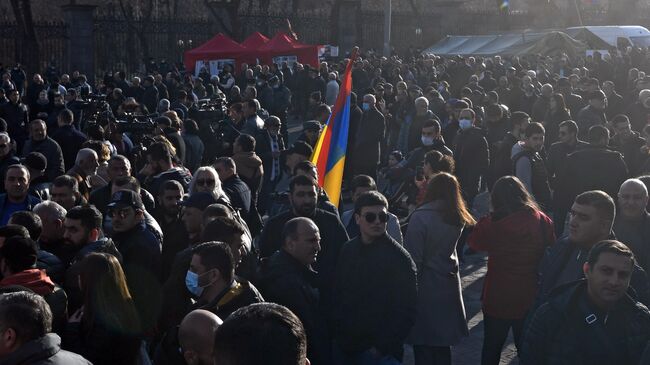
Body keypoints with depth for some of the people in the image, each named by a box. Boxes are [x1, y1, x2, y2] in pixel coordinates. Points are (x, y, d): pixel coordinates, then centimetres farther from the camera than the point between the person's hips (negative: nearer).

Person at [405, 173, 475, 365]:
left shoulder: (420, 217, -19)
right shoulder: (457, 219, 0)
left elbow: (413, 258, -18)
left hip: (425, 287, -6)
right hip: (449, 286, 6)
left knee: (423, 344, 5)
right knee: (442, 345, 18)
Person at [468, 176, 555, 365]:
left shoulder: (493, 223, -17)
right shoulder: (542, 221, -10)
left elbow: (474, 242, 0)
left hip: (497, 298, -2)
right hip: (531, 299, 2)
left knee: (491, 349, 17)